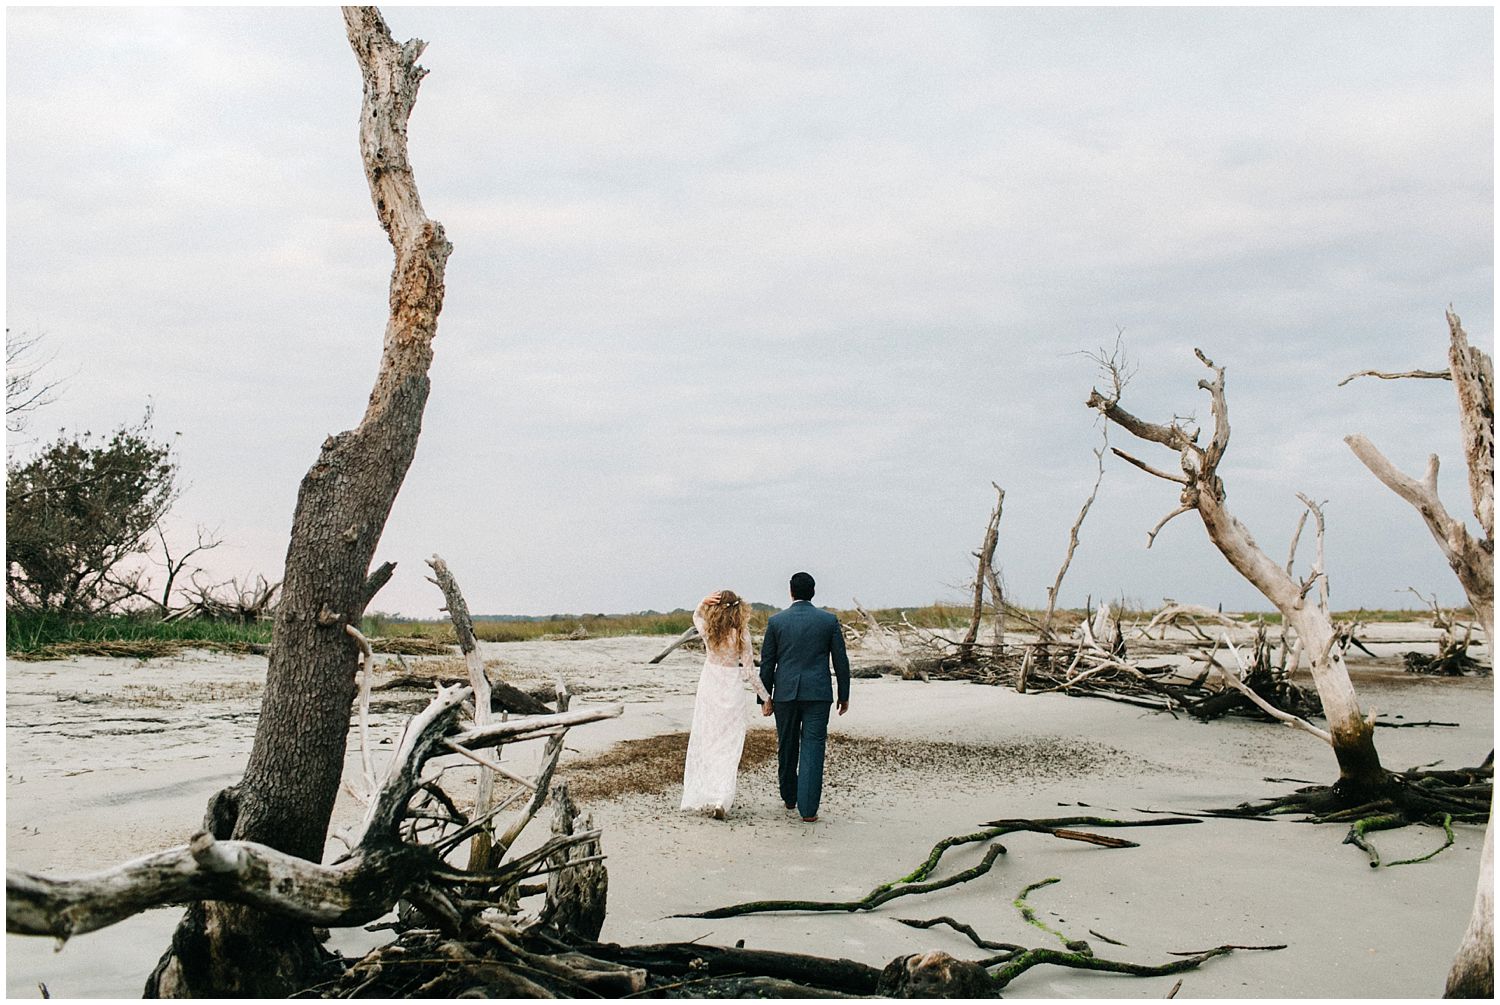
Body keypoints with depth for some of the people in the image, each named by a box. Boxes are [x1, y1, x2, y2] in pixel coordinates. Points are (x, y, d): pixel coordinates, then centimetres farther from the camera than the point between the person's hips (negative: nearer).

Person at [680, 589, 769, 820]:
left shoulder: (708, 631, -5)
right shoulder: (741, 635, -12)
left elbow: (696, 617, 19)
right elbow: (749, 670, -8)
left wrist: (703, 602, -2)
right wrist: (765, 696, 2)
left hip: (708, 688, 2)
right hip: (732, 690, -2)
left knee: (705, 741, 14)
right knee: (728, 747, 1)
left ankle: (702, 796, 20)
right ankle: (720, 801, -10)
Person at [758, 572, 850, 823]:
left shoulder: (776, 621, 0)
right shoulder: (829, 621, -1)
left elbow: (767, 663, 2)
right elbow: (841, 661, 1)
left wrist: (765, 697, 9)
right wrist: (844, 695, 11)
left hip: (785, 693, 1)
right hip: (817, 694, -1)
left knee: (787, 747, 16)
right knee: (812, 748, -1)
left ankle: (789, 798, 32)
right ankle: (808, 809, -7)